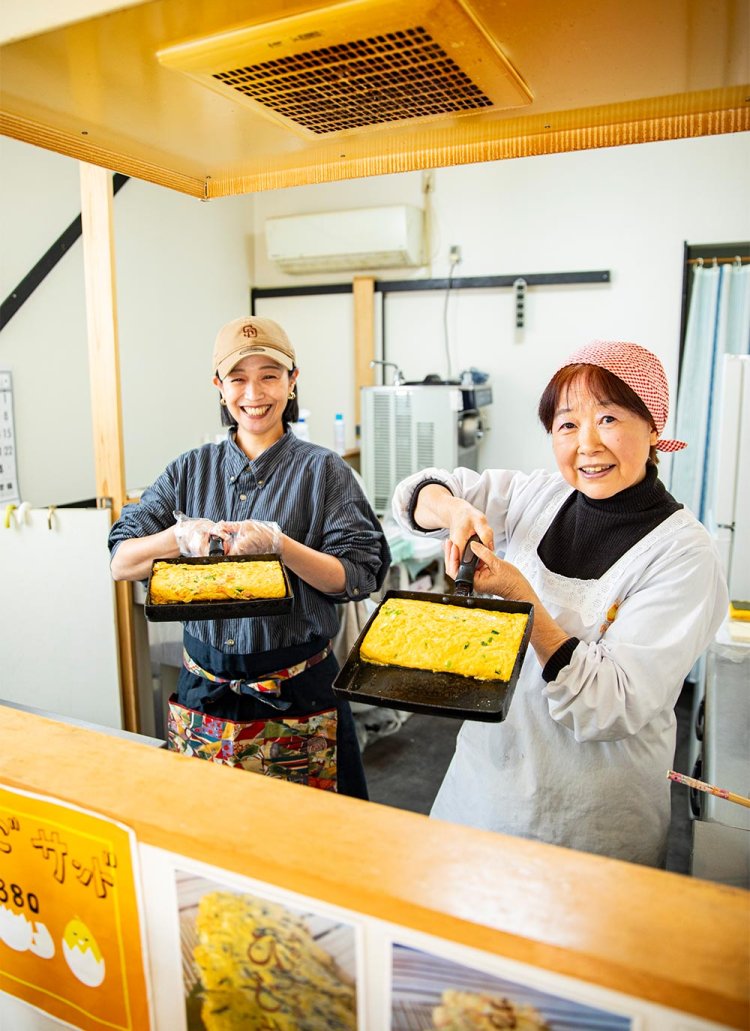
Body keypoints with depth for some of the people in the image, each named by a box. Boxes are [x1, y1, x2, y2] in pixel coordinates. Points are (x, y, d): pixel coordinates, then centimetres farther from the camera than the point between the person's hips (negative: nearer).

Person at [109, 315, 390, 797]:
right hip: (204, 691, 3)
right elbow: (121, 562, 2)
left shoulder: (322, 470, -5)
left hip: (297, 696, -3)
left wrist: (278, 544, -23)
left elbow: (358, 577, -10)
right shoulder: (191, 469, 5)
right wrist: (180, 536, -17)